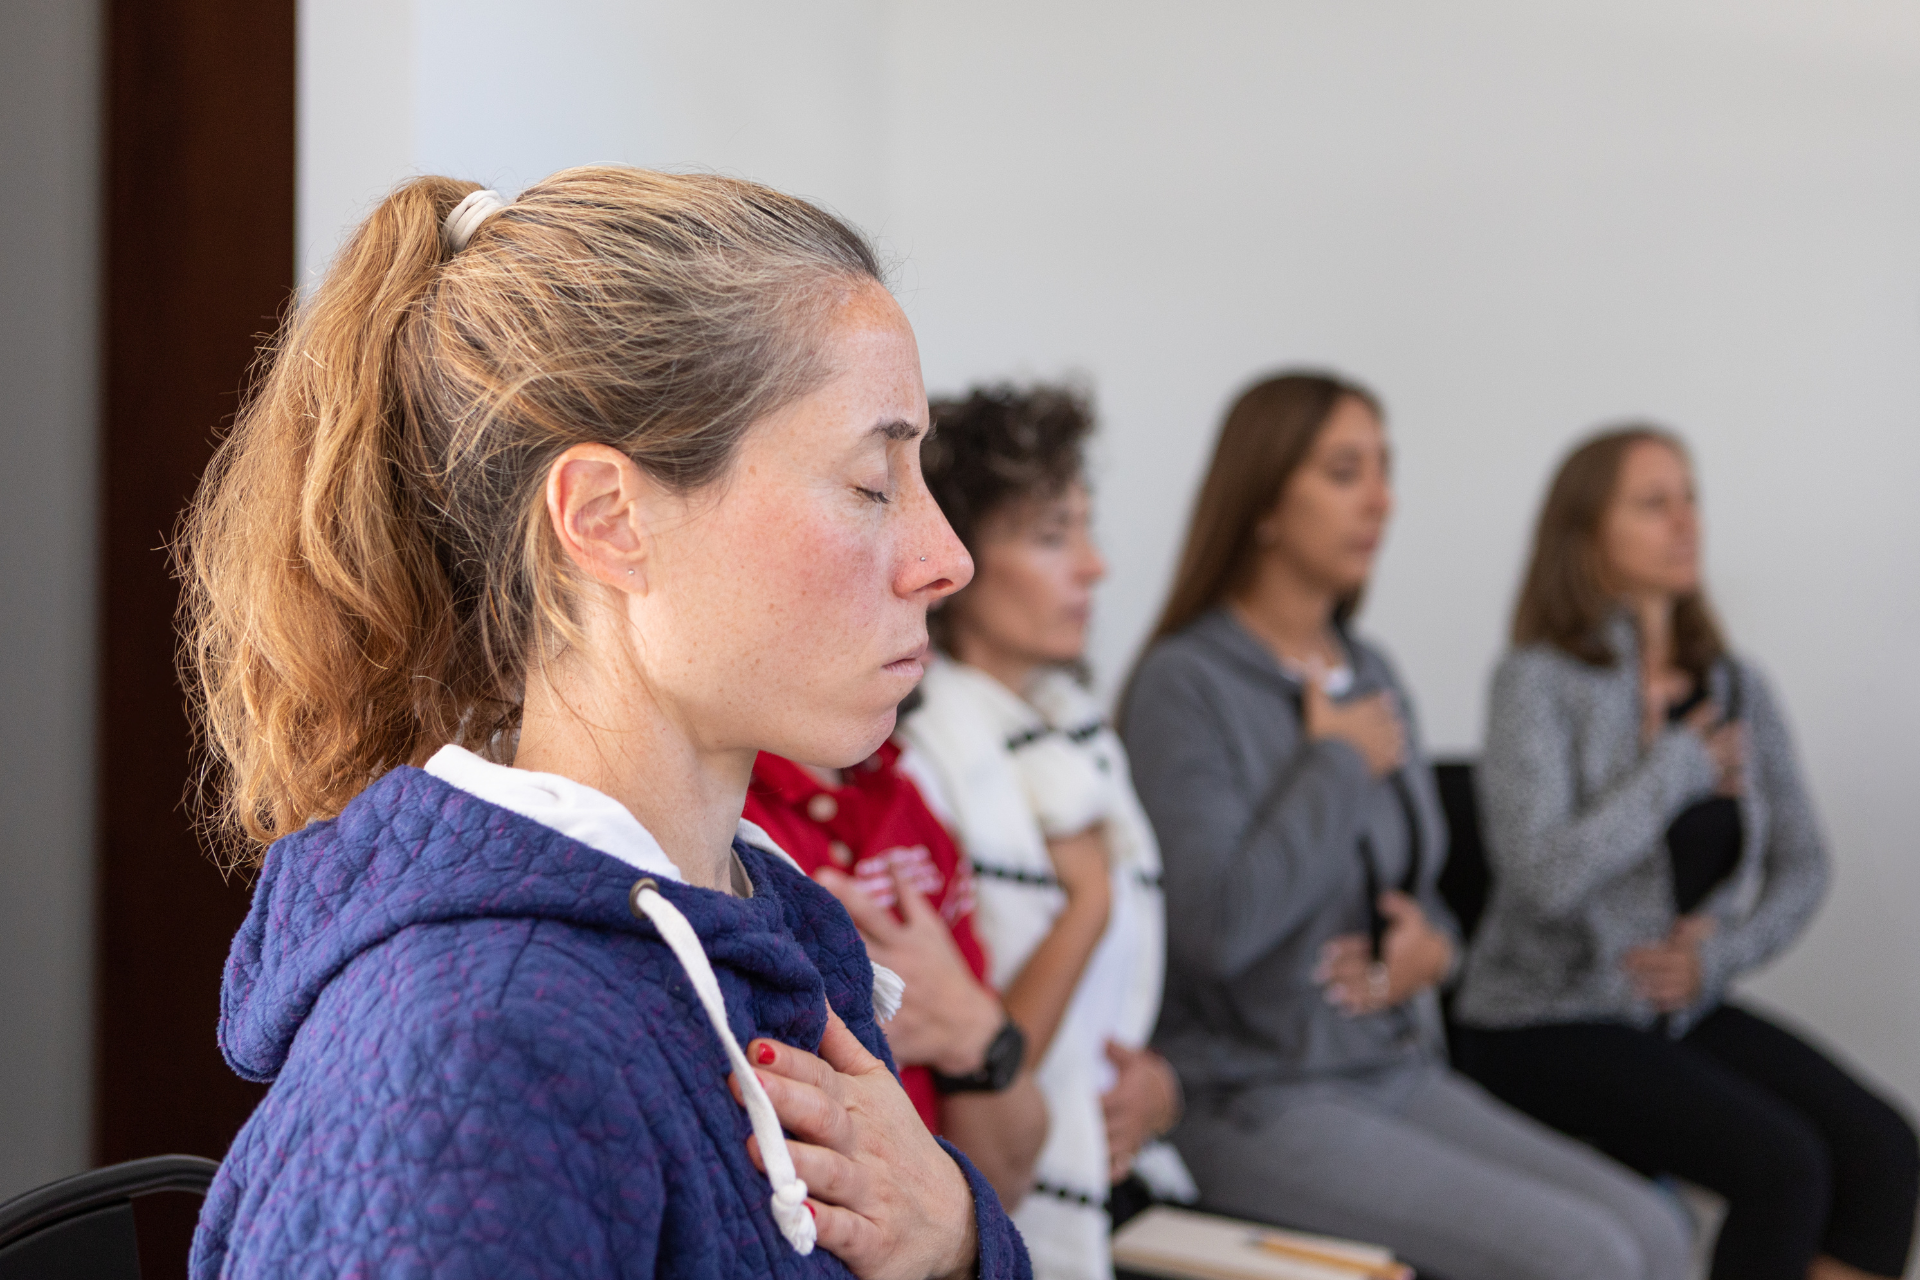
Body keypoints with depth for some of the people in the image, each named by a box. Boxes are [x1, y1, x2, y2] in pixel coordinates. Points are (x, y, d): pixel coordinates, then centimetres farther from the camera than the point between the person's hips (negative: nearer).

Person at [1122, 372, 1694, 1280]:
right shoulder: (1185, 685, -11)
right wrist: (1339, 763, -13)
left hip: (1401, 1068, 7)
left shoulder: (1370, 675, 12)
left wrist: (1429, 944, -1)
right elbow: (1217, 924, -24)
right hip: (1256, 1099, -7)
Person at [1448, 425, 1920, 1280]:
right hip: (1545, 1026, -6)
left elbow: (1803, 866, 10)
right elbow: (1543, 874, -24)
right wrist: (1681, 767, -14)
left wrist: (1720, 951, -8)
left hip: (1688, 1010, 6)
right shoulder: (1538, 682, -12)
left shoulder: (1738, 689, 6)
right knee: (1784, 1168, -25)